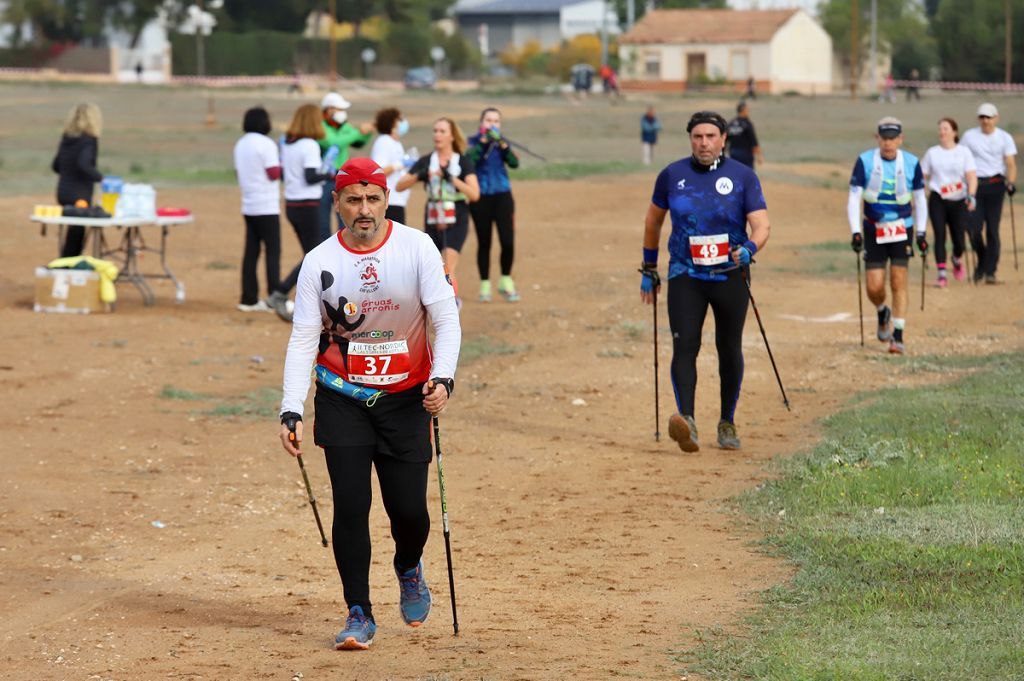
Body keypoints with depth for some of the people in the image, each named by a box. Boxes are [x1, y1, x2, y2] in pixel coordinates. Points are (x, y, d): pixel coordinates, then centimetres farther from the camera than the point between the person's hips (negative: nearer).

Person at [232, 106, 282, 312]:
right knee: (273, 251, -3)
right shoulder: (266, 144, -13)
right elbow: (274, 174, -16)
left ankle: (249, 299, 7)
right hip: (267, 208, -7)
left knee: (251, 251, 8)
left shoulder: (240, 145, 11)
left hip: (248, 207, 7)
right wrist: (280, 164, 2)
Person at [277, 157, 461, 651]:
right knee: (350, 505, -7)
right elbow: (303, 340, -6)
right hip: (341, 400, 1)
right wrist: (291, 412, -16)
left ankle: (408, 569, 33)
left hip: (405, 398, 0)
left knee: (409, 509, -2)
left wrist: (442, 378, -25)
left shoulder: (416, 248, -7)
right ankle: (359, 614, 5)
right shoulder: (319, 262, -4)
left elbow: (446, 318, -8)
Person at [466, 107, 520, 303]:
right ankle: (485, 286, 15)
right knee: (484, 243, 4)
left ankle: (506, 282, 11)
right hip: (481, 198, -1)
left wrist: (502, 144, -21)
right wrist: (484, 141, -20)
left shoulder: (502, 142, 7)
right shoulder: (474, 142, 3)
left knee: (508, 241, -8)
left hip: (502, 196, 1)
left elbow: (514, 163, -9)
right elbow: (469, 160, -17)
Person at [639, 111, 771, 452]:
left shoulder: (743, 176, -2)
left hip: (730, 275, 0)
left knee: (729, 349, 7)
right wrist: (649, 269, 18)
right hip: (685, 275, 0)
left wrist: (749, 248, -31)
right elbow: (654, 220, 16)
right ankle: (687, 421, -29)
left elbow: (762, 224, -9)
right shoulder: (672, 175, 2)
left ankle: (727, 423, 23)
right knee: (684, 346, -16)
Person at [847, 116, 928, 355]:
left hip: (902, 229, 0)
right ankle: (883, 313, 31)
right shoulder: (865, 161, -6)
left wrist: (921, 232, 3)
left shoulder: (911, 163, -2)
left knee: (898, 282, -6)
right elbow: (854, 198, -4)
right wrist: (855, 232, -13)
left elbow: (919, 199, 8)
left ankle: (898, 337, -1)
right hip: (873, 230, 0)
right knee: (874, 286, -3)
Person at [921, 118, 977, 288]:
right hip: (937, 200, 0)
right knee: (940, 235, -13)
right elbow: (922, 177, 9)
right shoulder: (932, 153, 7)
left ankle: (957, 260, 34)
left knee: (958, 240, -1)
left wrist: (971, 196, -21)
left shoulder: (964, 152, 2)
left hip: (959, 201, 0)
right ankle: (942, 274, -13)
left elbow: (972, 176, -6)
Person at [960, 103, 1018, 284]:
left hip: (995, 184, -1)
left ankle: (990, 271, 2)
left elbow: (1011, 163, -1)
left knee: (992, 229, -4)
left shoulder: (1004, 138, 5)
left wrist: (1010, 182, -18)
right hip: (975, 185, 1)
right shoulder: (969, 136, 8)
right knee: (974, 229, -7)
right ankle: (981, 261, 19)